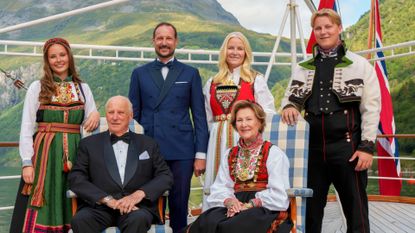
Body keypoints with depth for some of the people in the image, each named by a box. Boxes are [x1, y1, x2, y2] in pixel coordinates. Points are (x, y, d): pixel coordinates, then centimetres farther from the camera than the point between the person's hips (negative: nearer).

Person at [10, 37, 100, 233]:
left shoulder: (83, 88, 11)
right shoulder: (37, 87, 3)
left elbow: (90, 125, 14)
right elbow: (26, 128, 1)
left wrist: (96, 116, -9)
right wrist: (27, 163, -9)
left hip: (74, 153, 2)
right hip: (44, 153, -2)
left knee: (72, 213, 5)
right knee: (40, 212, -2)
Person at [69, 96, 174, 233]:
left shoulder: (148, 144, 16)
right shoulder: (89, 144, 14)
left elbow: (166, 176, 9)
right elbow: (76, 178, 4)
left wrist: (140, 193, -10)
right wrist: (107, 199, -11)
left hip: (136, 207, 0)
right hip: (99, 207, 0)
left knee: (138, 219, -34)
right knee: (80, 219, -31)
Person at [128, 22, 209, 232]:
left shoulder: (190, 73, 8)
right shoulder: (139, 73, 11)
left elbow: (199, 116, 5)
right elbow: (133, 114, 10)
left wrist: (201, 154, -1)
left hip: (181, 152, -1)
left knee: (179, 206, 4)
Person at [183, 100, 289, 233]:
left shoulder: (273, 153, 5)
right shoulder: (229, 154, 21)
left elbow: (278, 195, -5)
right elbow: (220, 187, 11)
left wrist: (250, 205, -16)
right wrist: (229, 201, -12)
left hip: (263, 208, -3)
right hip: (236, 206, 4)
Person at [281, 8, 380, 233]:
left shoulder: (359, 65, 3)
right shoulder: (303, 68, 12)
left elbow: (371, 108, -2)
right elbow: (290, 98, 16)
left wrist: (367, 145, -9)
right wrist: (288, 107, -9)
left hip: (347, 146, -3)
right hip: (312, 146, 3)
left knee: (355, 207, 5)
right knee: (309, 207, 11)